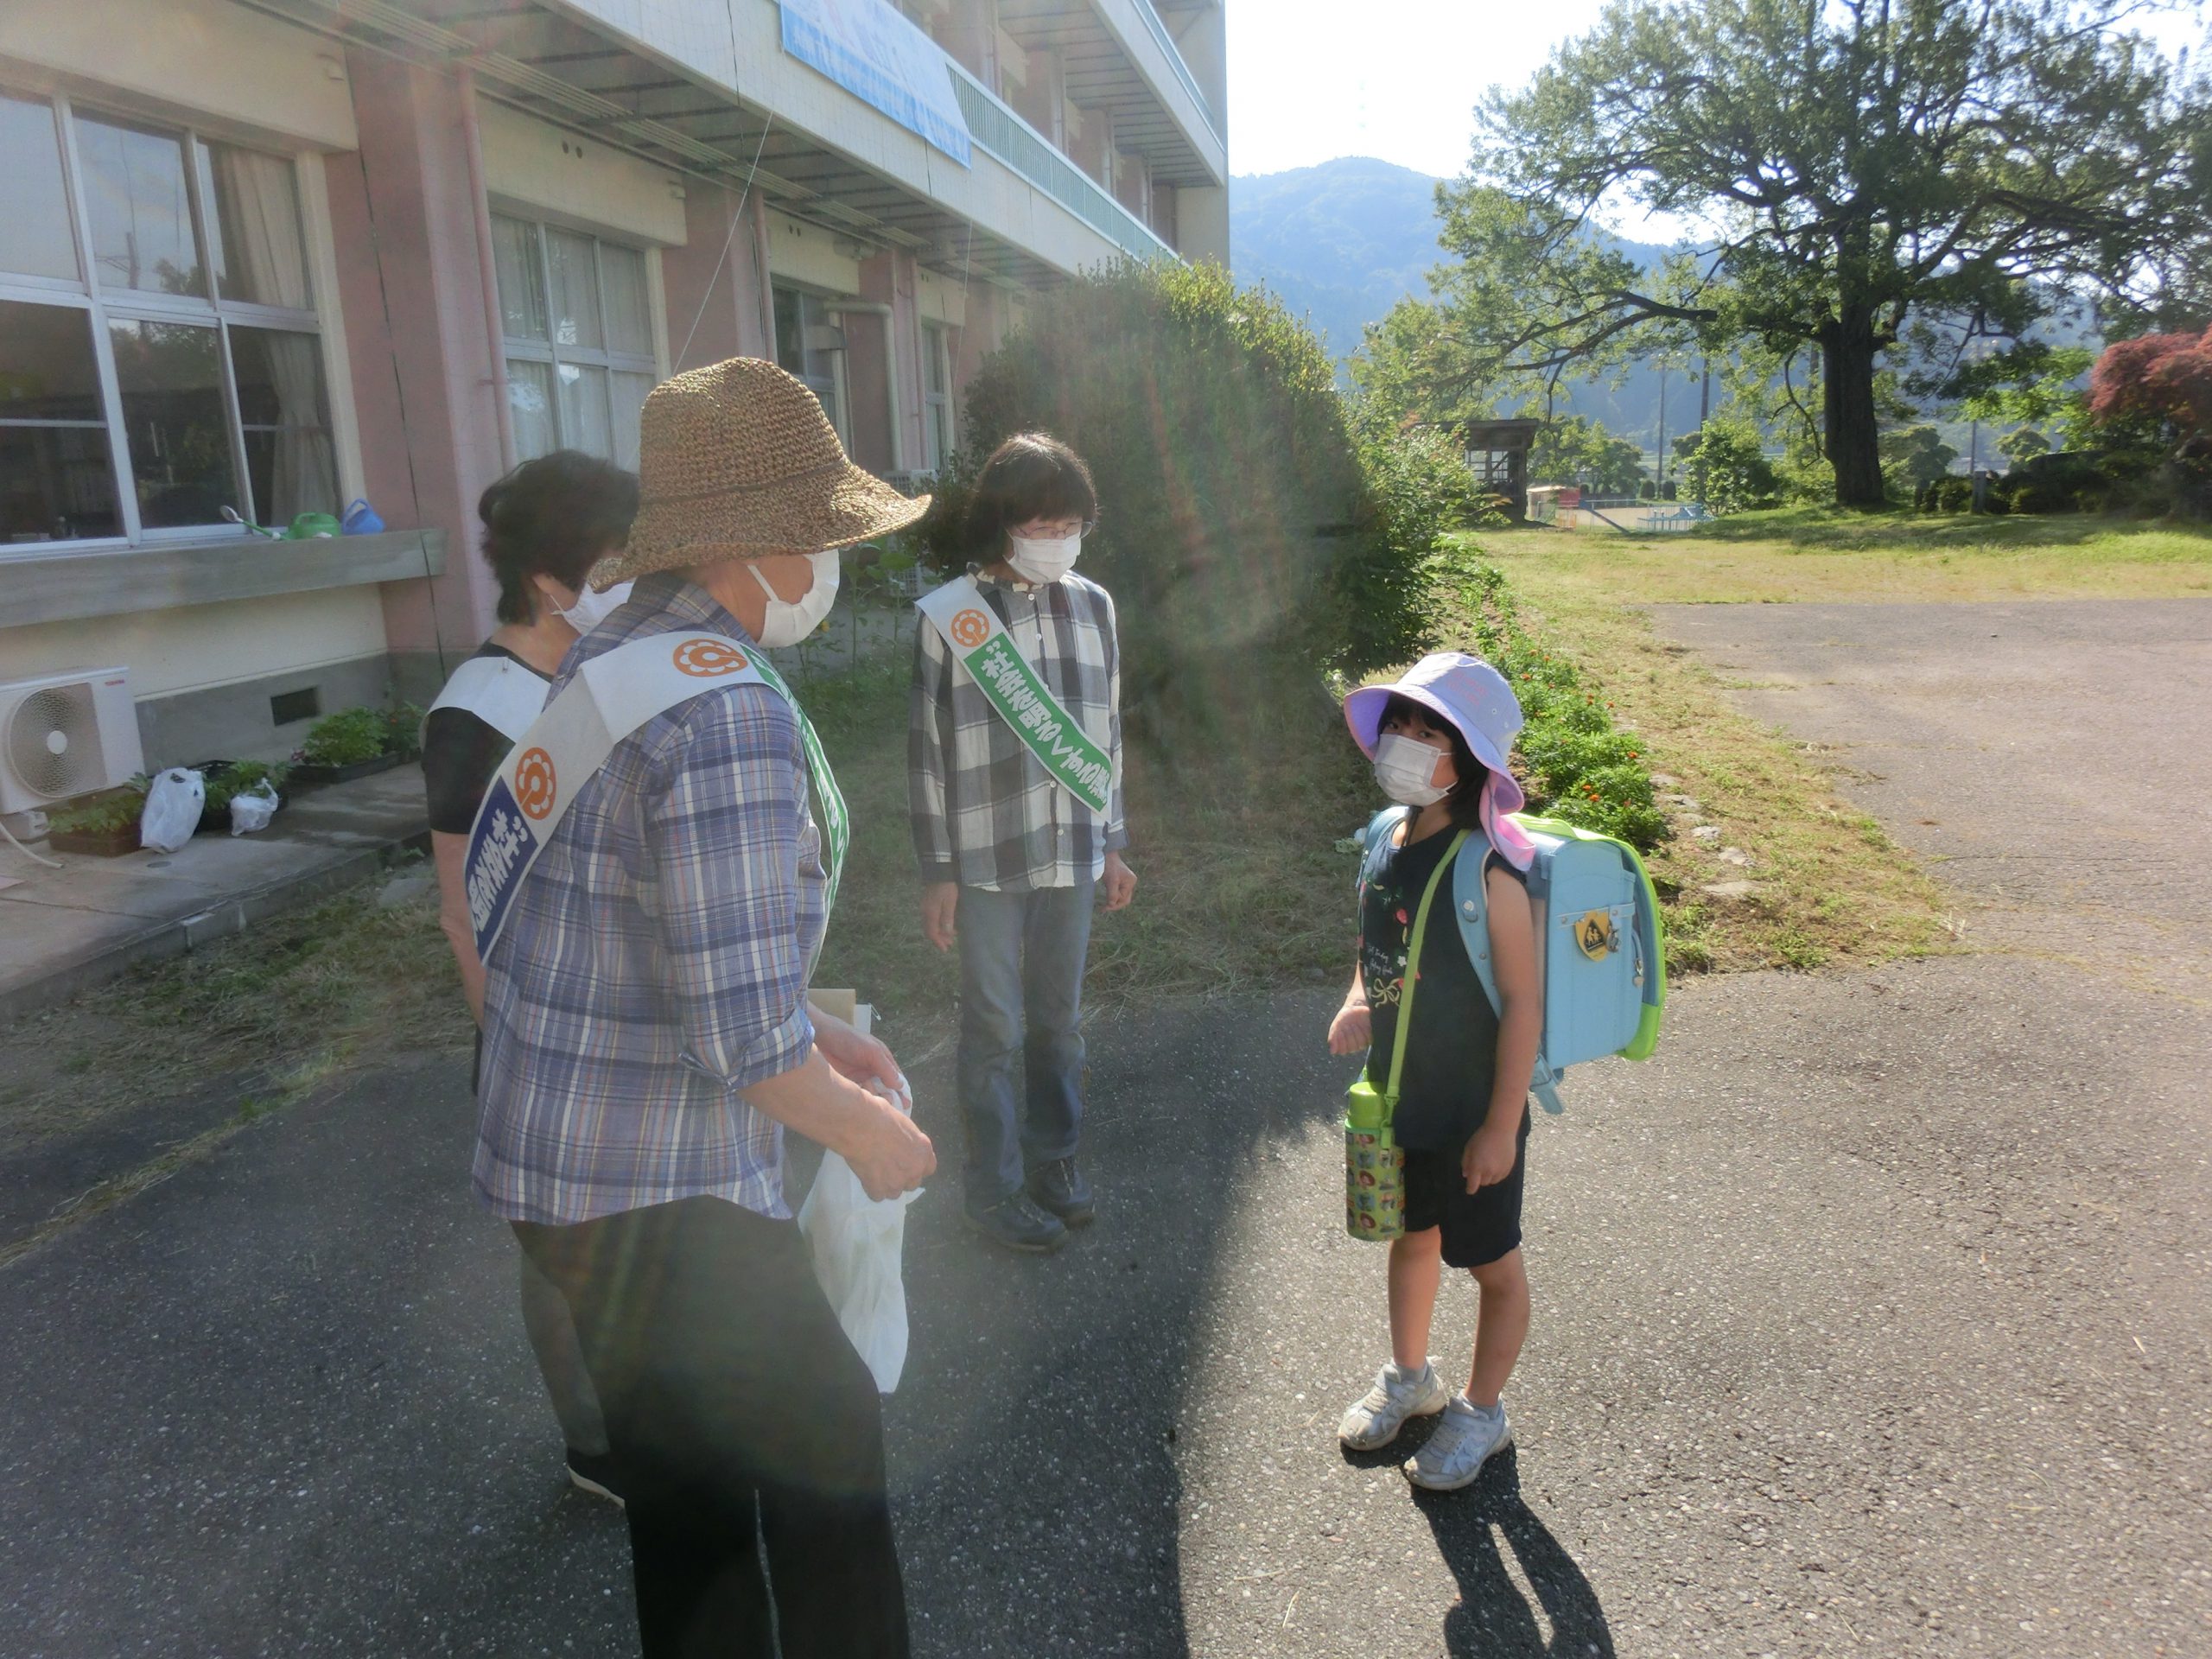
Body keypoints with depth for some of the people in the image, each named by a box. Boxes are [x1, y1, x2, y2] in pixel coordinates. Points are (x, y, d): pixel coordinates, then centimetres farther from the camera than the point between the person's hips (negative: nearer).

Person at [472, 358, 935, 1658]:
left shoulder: (618, 659, 6)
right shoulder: (727, 714, -26)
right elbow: (745, 1033, -27)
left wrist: (811, 1037, 15)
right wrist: (869, 1132, -9)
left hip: (574, 1159, 9)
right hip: (660, 1194, -9)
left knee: (692, 1492, 23)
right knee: (828, 1450, 9)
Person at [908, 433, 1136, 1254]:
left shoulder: (1092, 606, 5)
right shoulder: (949, 615, -8)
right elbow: (928, 749, -6)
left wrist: (1113, 845, 13)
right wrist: (937, 870, -7)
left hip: (1072, 853, 4)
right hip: (987, 860, -4)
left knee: (1059, 1019, 15)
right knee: (994, 1030, 5)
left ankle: (1053, 1157, 33)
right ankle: (992, 1187, 21)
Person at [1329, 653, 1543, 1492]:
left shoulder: (1490, 870, -24)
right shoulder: (1386, 838, -4)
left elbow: (1522, 1001, -20)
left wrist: (1501, 1126, -18)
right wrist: (1356, 1001, -9)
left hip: (1472, 1113, -6)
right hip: (1399, 1101, 6)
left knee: (1492, 1263, 15)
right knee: (1414, 1237, 25)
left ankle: (1481, 1412, 36)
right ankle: (1409, 1377, 47)